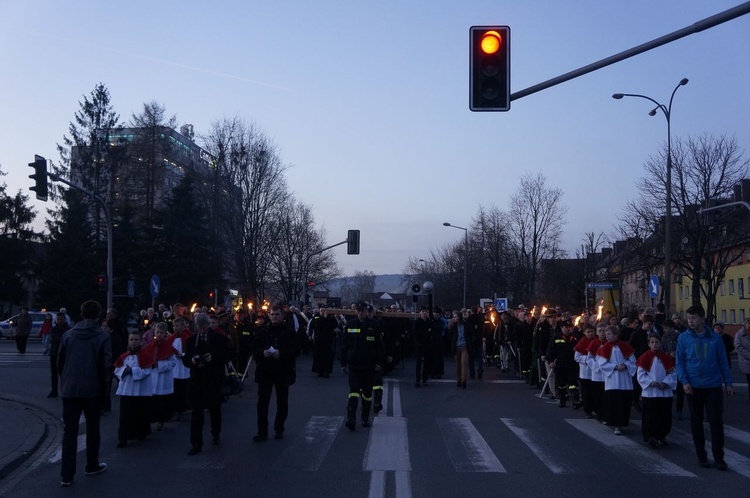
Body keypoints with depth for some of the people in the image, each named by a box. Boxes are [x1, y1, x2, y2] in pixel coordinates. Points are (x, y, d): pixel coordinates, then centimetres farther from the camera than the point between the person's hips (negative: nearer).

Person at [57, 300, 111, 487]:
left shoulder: (68, 335, 1)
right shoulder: (102, 337, -8)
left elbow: (59, 361, 6)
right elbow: (106, 365, -9)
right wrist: (103, 385, 6)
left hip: (69, 389, 2)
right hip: (92, 389, -2)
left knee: (69, 431, 4)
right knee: (92, 428, 15)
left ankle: (67, 475, 1)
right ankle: (92, 465, 28)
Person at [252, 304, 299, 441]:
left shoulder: (289, 331, -2)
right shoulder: (263, 331, 3)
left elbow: (296, 350, -6)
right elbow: (254, 349, 4)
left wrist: (281, 353, -21)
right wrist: (263, 353, -17)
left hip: (283, 372, -1)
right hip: (265, 372, 1)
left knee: (282, 403, 11)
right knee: (262, 402, -3)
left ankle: (279, 429, 25)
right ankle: (262, 431, 3)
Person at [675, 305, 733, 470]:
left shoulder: (715, 337, -1)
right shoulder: (683, 338, -2)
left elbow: (723, 362, 4)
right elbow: (680, 362, -1)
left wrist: (728, 382, 2)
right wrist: (684, 381, -13)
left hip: (713, 386, 0)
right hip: (693, 386, 0)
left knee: (716, 421, 0)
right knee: (696, 421, 9)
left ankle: (718, 457, 9)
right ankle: (701, 455, 20)